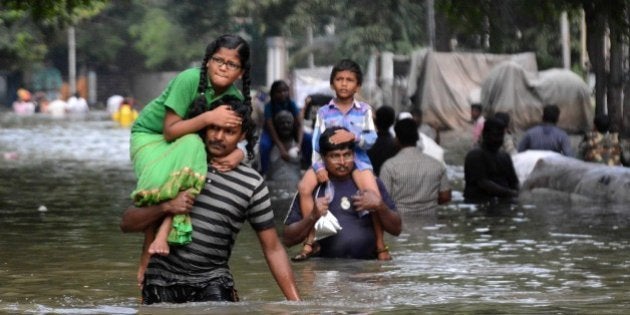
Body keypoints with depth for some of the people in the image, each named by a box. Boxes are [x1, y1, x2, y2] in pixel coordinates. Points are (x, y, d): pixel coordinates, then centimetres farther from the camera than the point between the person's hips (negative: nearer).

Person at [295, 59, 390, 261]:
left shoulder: (364, 110, 7)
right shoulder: (324, 112, 8)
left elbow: (371, 139, -4)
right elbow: (316, 143, 0)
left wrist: (353, 136, -24)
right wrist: (319, 167, -15)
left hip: (357, 159, -1)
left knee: (374, 196, -25)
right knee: (304, 187, -23)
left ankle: (381, 246, -6)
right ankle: (309, 242, -15)